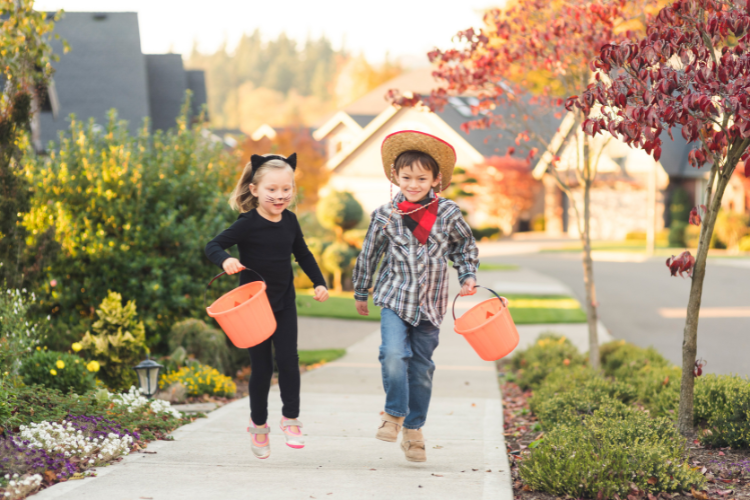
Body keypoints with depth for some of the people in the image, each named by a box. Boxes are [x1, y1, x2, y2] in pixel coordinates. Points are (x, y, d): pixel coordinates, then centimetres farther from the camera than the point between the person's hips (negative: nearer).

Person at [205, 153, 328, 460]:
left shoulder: (290, 221, 1)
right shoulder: (248, 224, -15)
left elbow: (303, 254, 17)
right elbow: (213, 246, -14)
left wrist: (319, 283, 10)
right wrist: (225, 261, -35)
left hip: (284, 304, 4)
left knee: (288, 359, -6)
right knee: (262, 366, 3)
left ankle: (291, 418, 10)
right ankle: (258, 424, 21)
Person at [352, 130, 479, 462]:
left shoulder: (448, 213, -3)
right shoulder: (385, 216, -5)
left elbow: (464, 246, 16)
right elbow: (369, 254, 9)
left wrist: (468, 276, 4)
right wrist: (361, 292, 17)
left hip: (430, 303, 1)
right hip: (395, 298, -1)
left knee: (421, 367, 8)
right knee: (394, 354, -22)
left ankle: (413, 429, 22)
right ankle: (394, 413, 0)